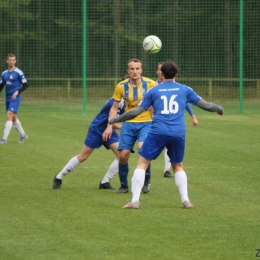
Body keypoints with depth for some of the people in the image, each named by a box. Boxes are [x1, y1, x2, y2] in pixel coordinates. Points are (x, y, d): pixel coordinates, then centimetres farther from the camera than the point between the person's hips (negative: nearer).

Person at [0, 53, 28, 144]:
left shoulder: (19, 72, -7)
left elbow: (25, 85, -6)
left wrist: (17, 92, -19)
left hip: (15, 98, -7)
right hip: (8, 98, 7)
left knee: (9, 116, -16)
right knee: (13, 118, 13)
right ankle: (23, 135, 30)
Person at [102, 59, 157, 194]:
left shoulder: (150, 84, -8)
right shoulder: (121, 86, -2)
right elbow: (114, 107, 7)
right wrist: (109, 126, 0)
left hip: (146, 123, -2)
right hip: (128, 123, 2)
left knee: (142, 147, -28)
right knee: (123, 155, -4)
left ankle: (147, 179, -4)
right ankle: (124, 185, 19)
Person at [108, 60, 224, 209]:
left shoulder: (154, 91, 10)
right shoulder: (185, 90, 13)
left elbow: (136, 112, 10)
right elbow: (205, 105, 18)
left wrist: (114, 120, 22)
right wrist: (219, 109, 40)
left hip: (158, 132, -2)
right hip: (178, 134, 2)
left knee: (142, 163, 6)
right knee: (178, 166, 22)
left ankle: (135, 201, -4)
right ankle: (185, 200, 11)